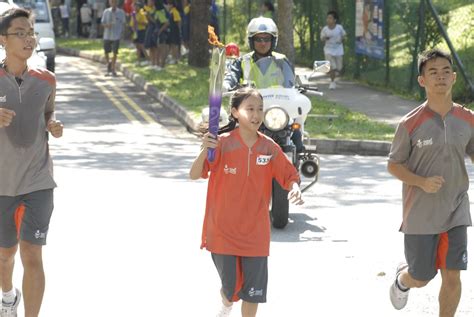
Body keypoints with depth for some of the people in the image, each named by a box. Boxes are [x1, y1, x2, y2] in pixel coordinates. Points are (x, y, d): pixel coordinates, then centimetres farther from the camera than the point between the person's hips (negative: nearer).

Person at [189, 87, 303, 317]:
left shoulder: (269, 148, -3)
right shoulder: (222, 143, -11)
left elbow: (289, 176, 3)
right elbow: (194, 175, -13)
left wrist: (295, 188, -20)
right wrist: (204, 151, -31)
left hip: (255, 233, 2)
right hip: (223, 230, -2)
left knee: (253, 291, 6)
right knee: (231, 288, 5)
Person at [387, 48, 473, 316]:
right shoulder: (411, 124, -10)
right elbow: (394, 165, -3)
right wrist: (422, 182, -20)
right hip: (421, 214, -2)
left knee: (452, 277, -1)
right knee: (420, 279, 8)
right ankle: (402, 279, 45)